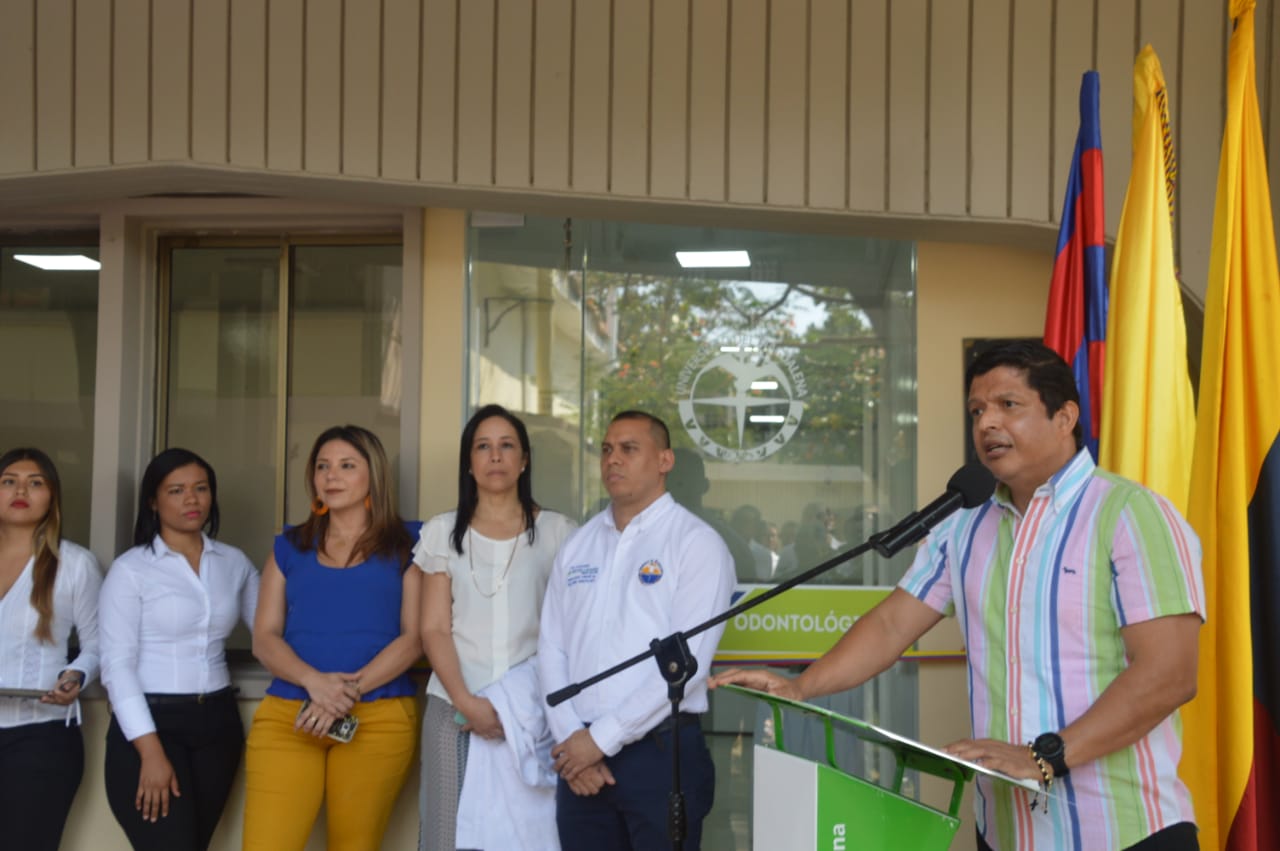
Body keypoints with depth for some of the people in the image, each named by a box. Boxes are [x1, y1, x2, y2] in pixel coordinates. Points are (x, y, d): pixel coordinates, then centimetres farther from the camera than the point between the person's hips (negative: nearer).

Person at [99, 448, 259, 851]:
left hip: (217, 723, 5)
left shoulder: (234, 563, 9)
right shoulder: (131, 569, -5)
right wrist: (151, 750, -16)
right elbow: (117, 665, -9)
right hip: (150, 725, -4)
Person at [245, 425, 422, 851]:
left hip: (379, 720, -2)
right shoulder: (290, 547, 16)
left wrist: (349, 690, -13)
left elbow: (414, 636, 0)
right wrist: (315, 681, -11)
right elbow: (264, 638, 8)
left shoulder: (407, 543, 9)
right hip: (286, 717, 2)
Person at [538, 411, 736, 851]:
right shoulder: (577, 545, 11)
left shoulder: (697, 544, -6)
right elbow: (551, 649, 8)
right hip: (581, 757, 5)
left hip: (662, 753, -4)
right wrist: (571, 738, -5)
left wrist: (602, 737, -14)